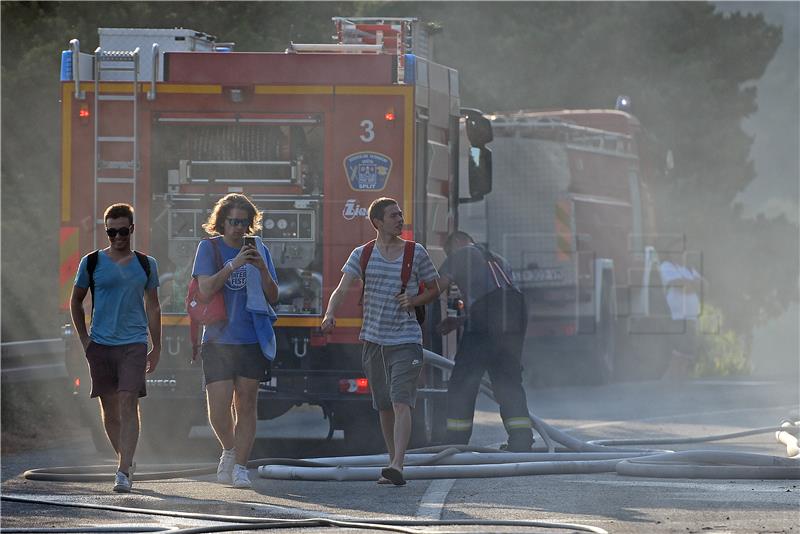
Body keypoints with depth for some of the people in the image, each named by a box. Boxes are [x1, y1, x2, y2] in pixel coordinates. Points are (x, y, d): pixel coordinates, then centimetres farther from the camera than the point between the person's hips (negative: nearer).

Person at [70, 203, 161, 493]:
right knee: (109, 408, 6)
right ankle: (126, 460, 24)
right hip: (101, 344, 1)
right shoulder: (92, 262, 4)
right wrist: (84, 339, 6)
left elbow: (152, 307, 15)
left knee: (128, 404, -14)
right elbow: (76, 301, 14)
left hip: (134, 343, -1)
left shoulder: (146, 264, 7)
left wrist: (156, 348, 12)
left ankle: (123, 471, -18)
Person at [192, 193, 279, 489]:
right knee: (219, 407, -6)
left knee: (246, 405, 0)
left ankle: (240, 467, 6)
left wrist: (262, 270, -10)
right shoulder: (209, 248, 2)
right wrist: (234, 265, -19)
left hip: (252, 340, 2)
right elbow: (206, 289, -10)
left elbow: (273, 297, 7)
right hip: (218, 339, -2)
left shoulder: (258, 250, 9)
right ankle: (229, 451, 22)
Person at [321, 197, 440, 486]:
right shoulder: (362, 255, 4)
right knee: (384, 407, 11)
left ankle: (397, 466, -27)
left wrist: (415, 301, -8)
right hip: (373, 340, 3)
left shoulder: (416, 253, 3)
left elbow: (433, 290, 13)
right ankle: (393, 463, 24)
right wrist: (330, 314, -24)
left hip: (406, 340, -3)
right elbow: (341, 289, -4)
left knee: (401, 402, -17)